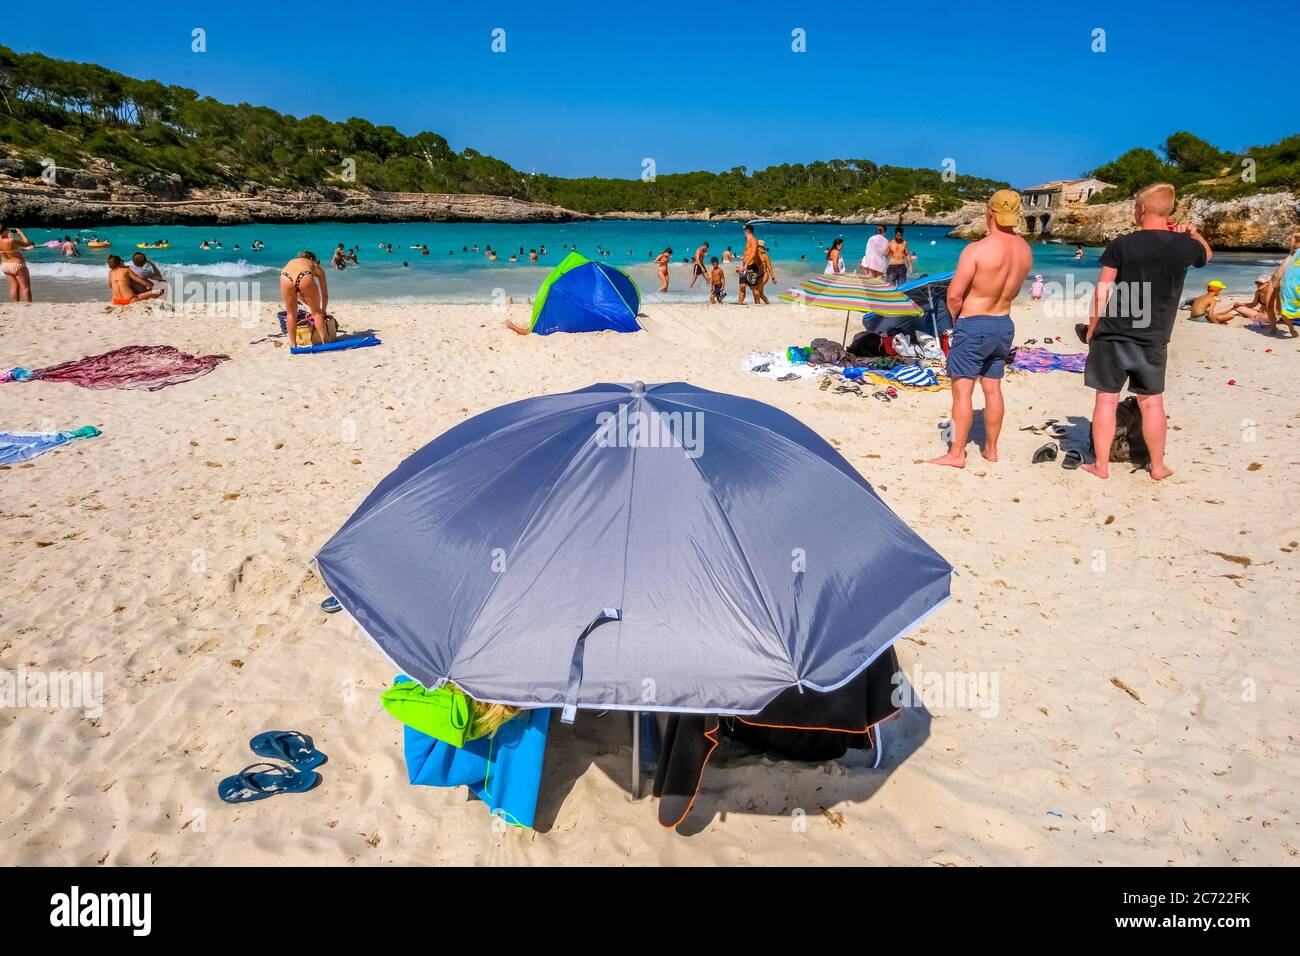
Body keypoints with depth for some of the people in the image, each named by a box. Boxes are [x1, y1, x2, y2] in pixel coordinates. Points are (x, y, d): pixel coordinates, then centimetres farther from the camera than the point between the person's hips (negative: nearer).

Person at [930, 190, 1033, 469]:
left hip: (973, 326, -7)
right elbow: (1014, 291, 12)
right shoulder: (1025, 250, 2)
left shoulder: (977, 250, -20)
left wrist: (955, 318, 1)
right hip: (1004, 324, 7)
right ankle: (991, 448, 24)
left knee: (962, 390, -1)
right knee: (993, 389, 14)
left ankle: (956, 453, 1)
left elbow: (954, 294, -18)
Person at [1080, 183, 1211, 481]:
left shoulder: (1122, 244, -9)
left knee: (1106, 399, 4)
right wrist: (1192, 233, 33)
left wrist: (1091, 330, 1)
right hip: (1153, 340, 3)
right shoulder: (1185, 245, 0)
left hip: (1113, 334, -2)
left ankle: (1101, 465, 9)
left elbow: (1102, 293, -8)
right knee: (1152, 402, 13)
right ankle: (1157, 466, 23)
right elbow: (1207, 254, 25)